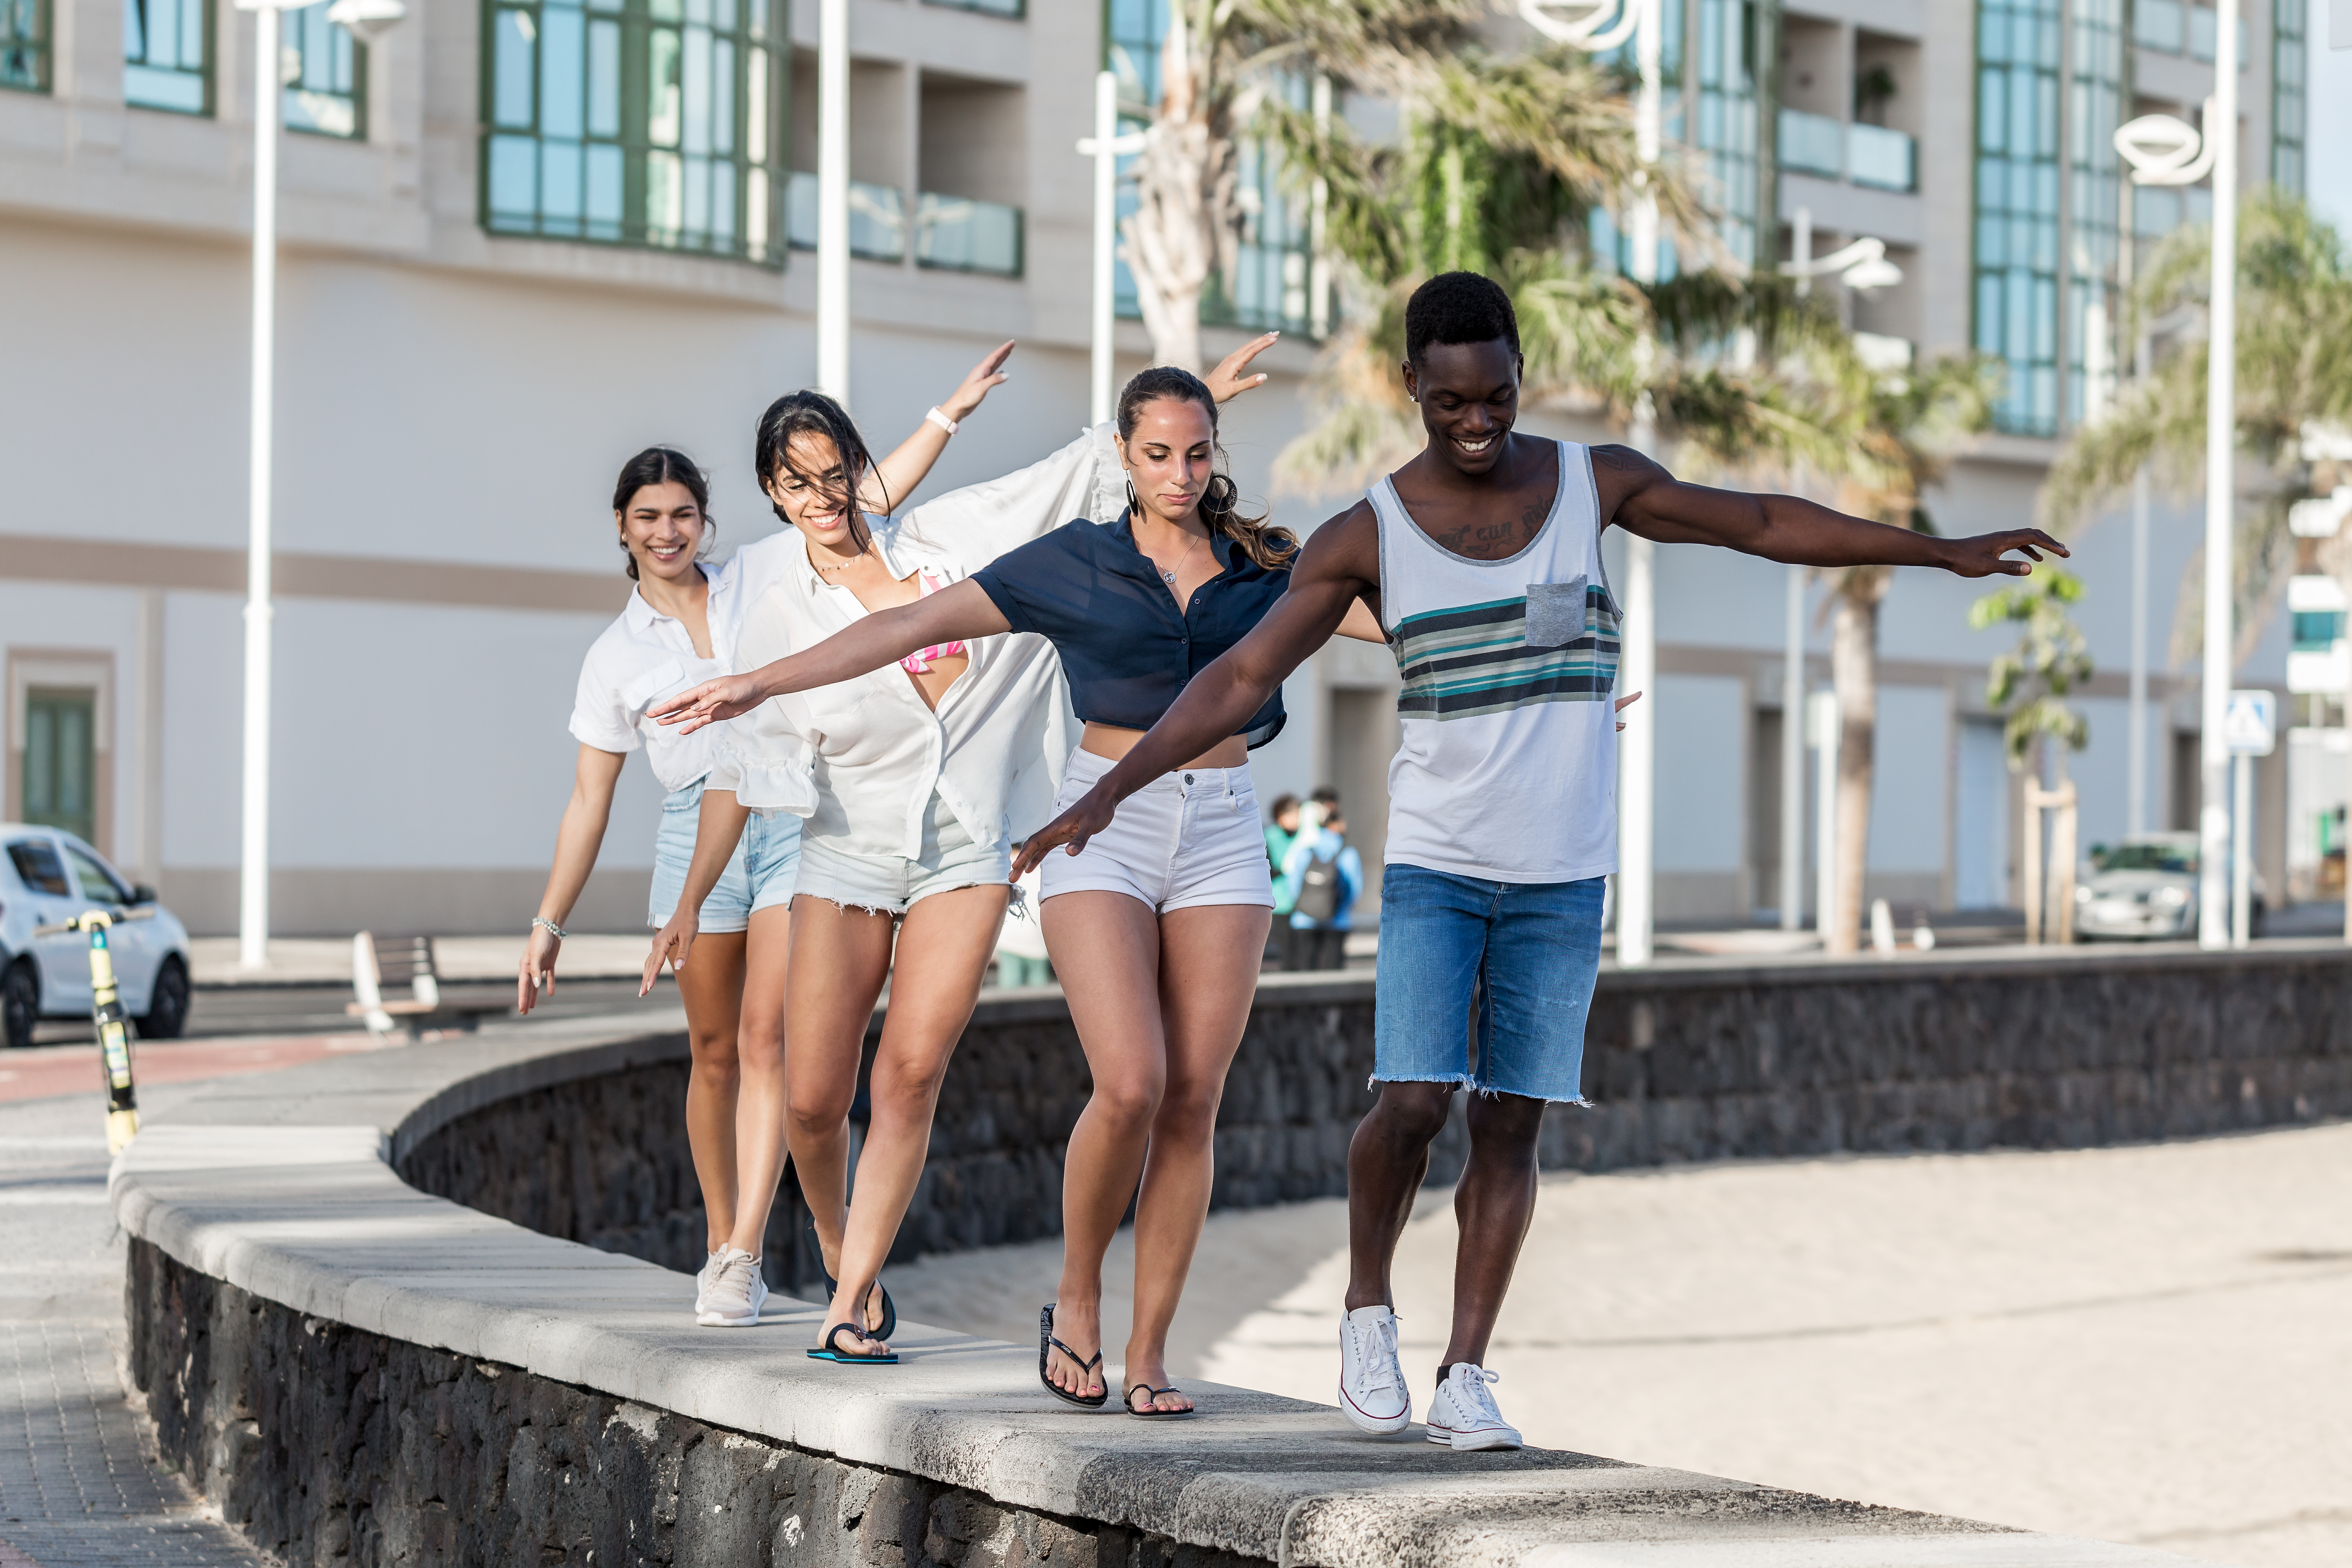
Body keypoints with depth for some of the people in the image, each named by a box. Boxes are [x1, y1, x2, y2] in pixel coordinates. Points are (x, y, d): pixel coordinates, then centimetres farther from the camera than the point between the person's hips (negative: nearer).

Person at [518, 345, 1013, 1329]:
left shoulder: (760, 576, 10)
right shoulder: (615, 656, 9)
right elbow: (588, 802, 10)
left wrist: (946, 416, -1)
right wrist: (548, 924, 7)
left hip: (795, 815, -1)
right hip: (699, 831, 1)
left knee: (766, 1037, -11)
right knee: (713, 1048, 4)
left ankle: (740, 1259, -15)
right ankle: (719, 1240, 17)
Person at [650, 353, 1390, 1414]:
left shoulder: (1261, 569, 8)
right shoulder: (1072, 565, 2)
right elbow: (911, 626, 0)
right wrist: (760, 681, -5)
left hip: (1222, 838, 2)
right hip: (1104, 828, -2)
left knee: (1191, 1103, -3)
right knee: (1130, 1086, -17)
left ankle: (1149, 1353, 5)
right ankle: (1076, 1300, 6)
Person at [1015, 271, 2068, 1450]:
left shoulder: (1594, 483, 2)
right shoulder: (1368, 535, -4)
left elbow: (1766, 524, 11)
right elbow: (1241, 678, -6)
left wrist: (1944, 552, 12)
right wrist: (1109, 791, -14)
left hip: (1564, 875, 2)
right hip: (1435, 863, -2)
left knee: (1512, 1119, 1)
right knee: (1413, 1100, -14)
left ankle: (1465, 1378, 6)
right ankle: (1368, 1308, 11)